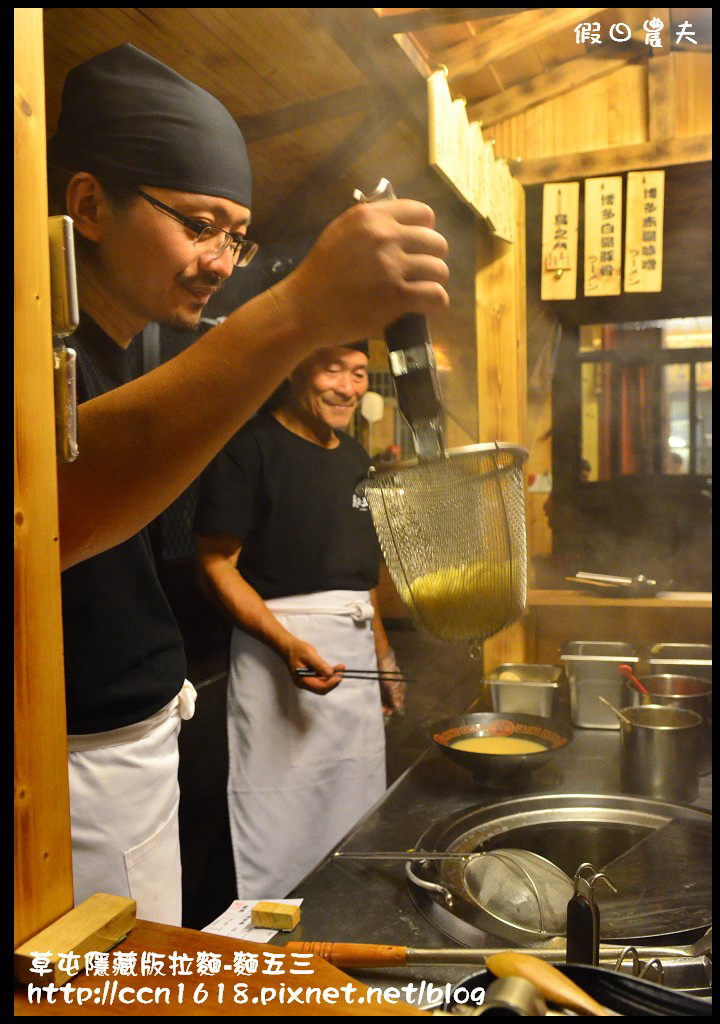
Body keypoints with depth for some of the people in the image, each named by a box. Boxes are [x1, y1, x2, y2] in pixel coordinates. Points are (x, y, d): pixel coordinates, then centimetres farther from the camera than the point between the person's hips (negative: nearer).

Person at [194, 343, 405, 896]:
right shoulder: (251, 446, -9)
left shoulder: (355, 457, 16)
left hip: (355, 648, 8)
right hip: (281, 647, -8)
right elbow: (216, 565, -14)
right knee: (282, 825, -2)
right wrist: (287, 644, -25)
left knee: (357, 820, 15)